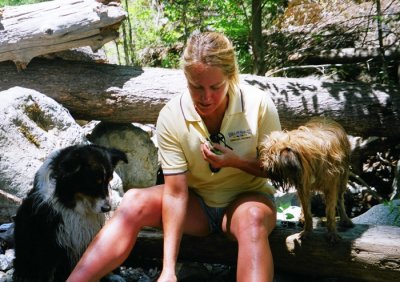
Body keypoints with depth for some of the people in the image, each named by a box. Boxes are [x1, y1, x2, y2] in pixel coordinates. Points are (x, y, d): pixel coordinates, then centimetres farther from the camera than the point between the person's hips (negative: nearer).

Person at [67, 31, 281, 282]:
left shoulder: (259, 105, -19)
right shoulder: (171, 116, -18)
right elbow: (176, 193, -21)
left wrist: (236, 162, -26)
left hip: (247, 199, -1)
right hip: (197, 202, 1)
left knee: (253, 218, -37)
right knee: (135, 202, -25)